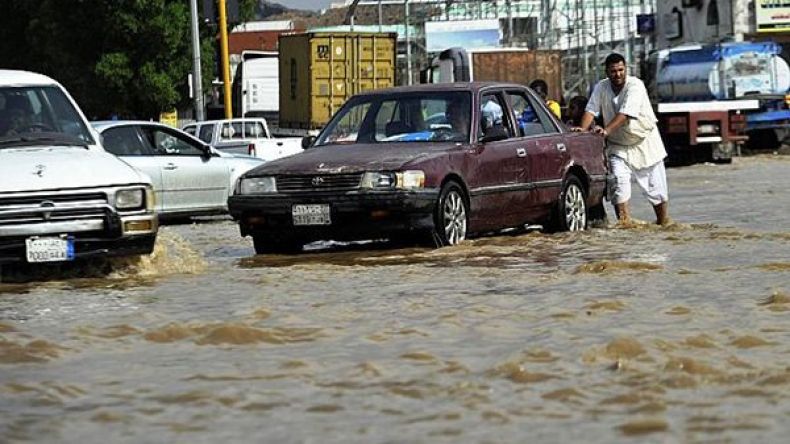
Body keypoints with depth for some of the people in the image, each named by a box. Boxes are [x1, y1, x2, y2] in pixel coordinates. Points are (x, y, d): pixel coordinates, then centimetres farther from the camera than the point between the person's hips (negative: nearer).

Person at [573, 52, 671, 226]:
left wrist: (607, 130, -42)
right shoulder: (601, 88, -3)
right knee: (619, 179, -18)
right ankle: (624, 221, -18)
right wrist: (583, 128, -30)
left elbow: (625, 113, -30)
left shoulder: (635, 85, -19)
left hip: (644, 141, -3)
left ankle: (664, 222, 19)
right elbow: (591, 109, -10)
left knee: (655, 185, 4)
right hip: (618, 145, 3)